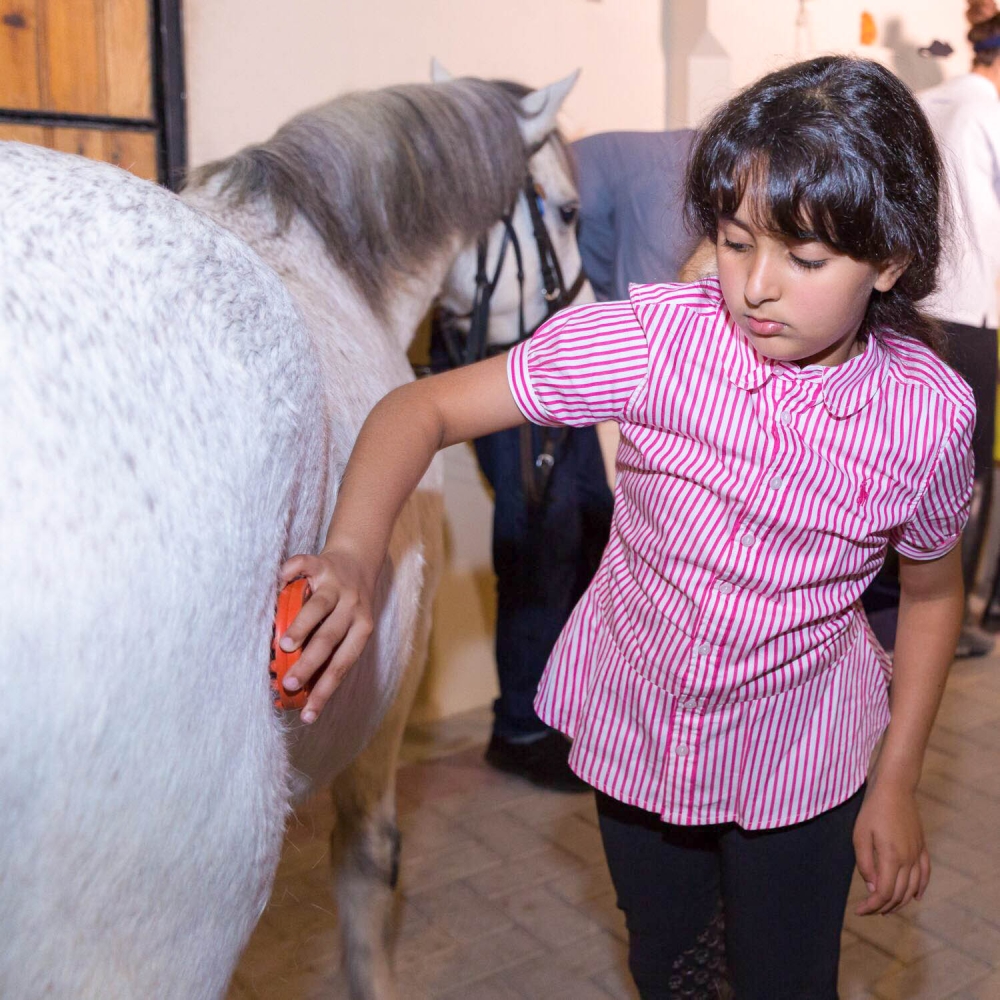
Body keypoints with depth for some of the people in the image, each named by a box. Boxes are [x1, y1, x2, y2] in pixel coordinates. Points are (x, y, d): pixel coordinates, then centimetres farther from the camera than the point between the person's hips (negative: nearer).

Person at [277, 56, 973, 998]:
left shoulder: (928, 415, -18)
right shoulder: (656, 336, -24)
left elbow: (932, 592, 0)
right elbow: (425, 406, -23)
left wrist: (896, 787, 1)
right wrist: (351, 555, -41)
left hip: (798, 760, 0)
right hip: (632, 721, 1)